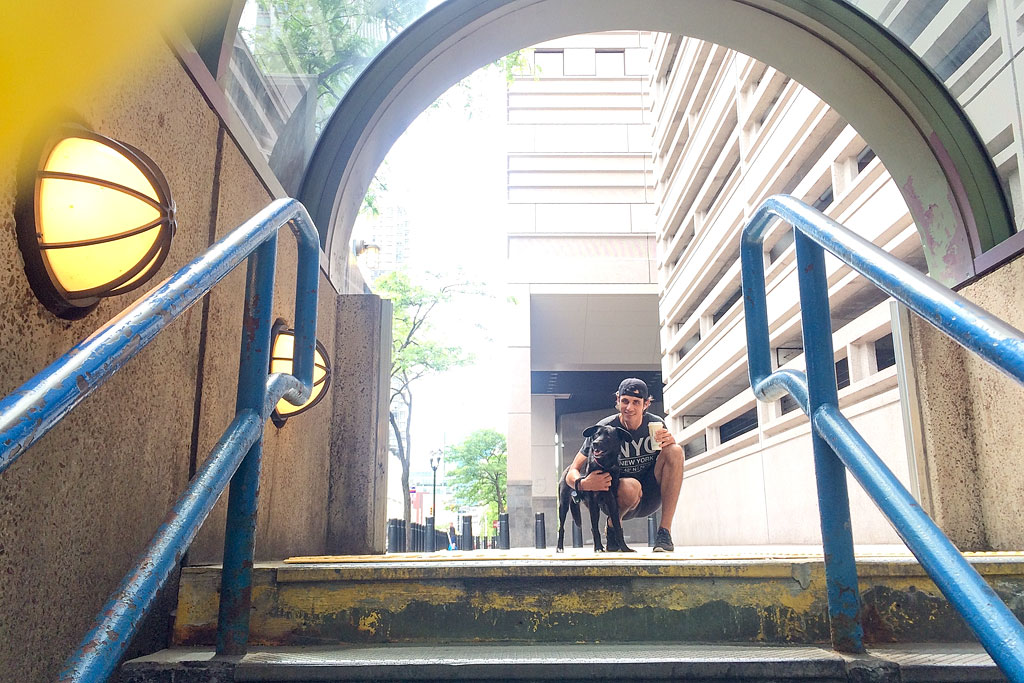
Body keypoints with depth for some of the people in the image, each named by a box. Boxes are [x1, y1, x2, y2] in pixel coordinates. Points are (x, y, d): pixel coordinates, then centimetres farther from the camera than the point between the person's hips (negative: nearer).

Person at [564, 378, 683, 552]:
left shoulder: (656, 424, -4)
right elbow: (572, 472, -14)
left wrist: (671, 442, -18)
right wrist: (583, 484, -39)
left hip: (651, 499, 3)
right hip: (622, 498, -3)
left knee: (675, 450, -20)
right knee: (631, 486, -40)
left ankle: (664, 532, -19)